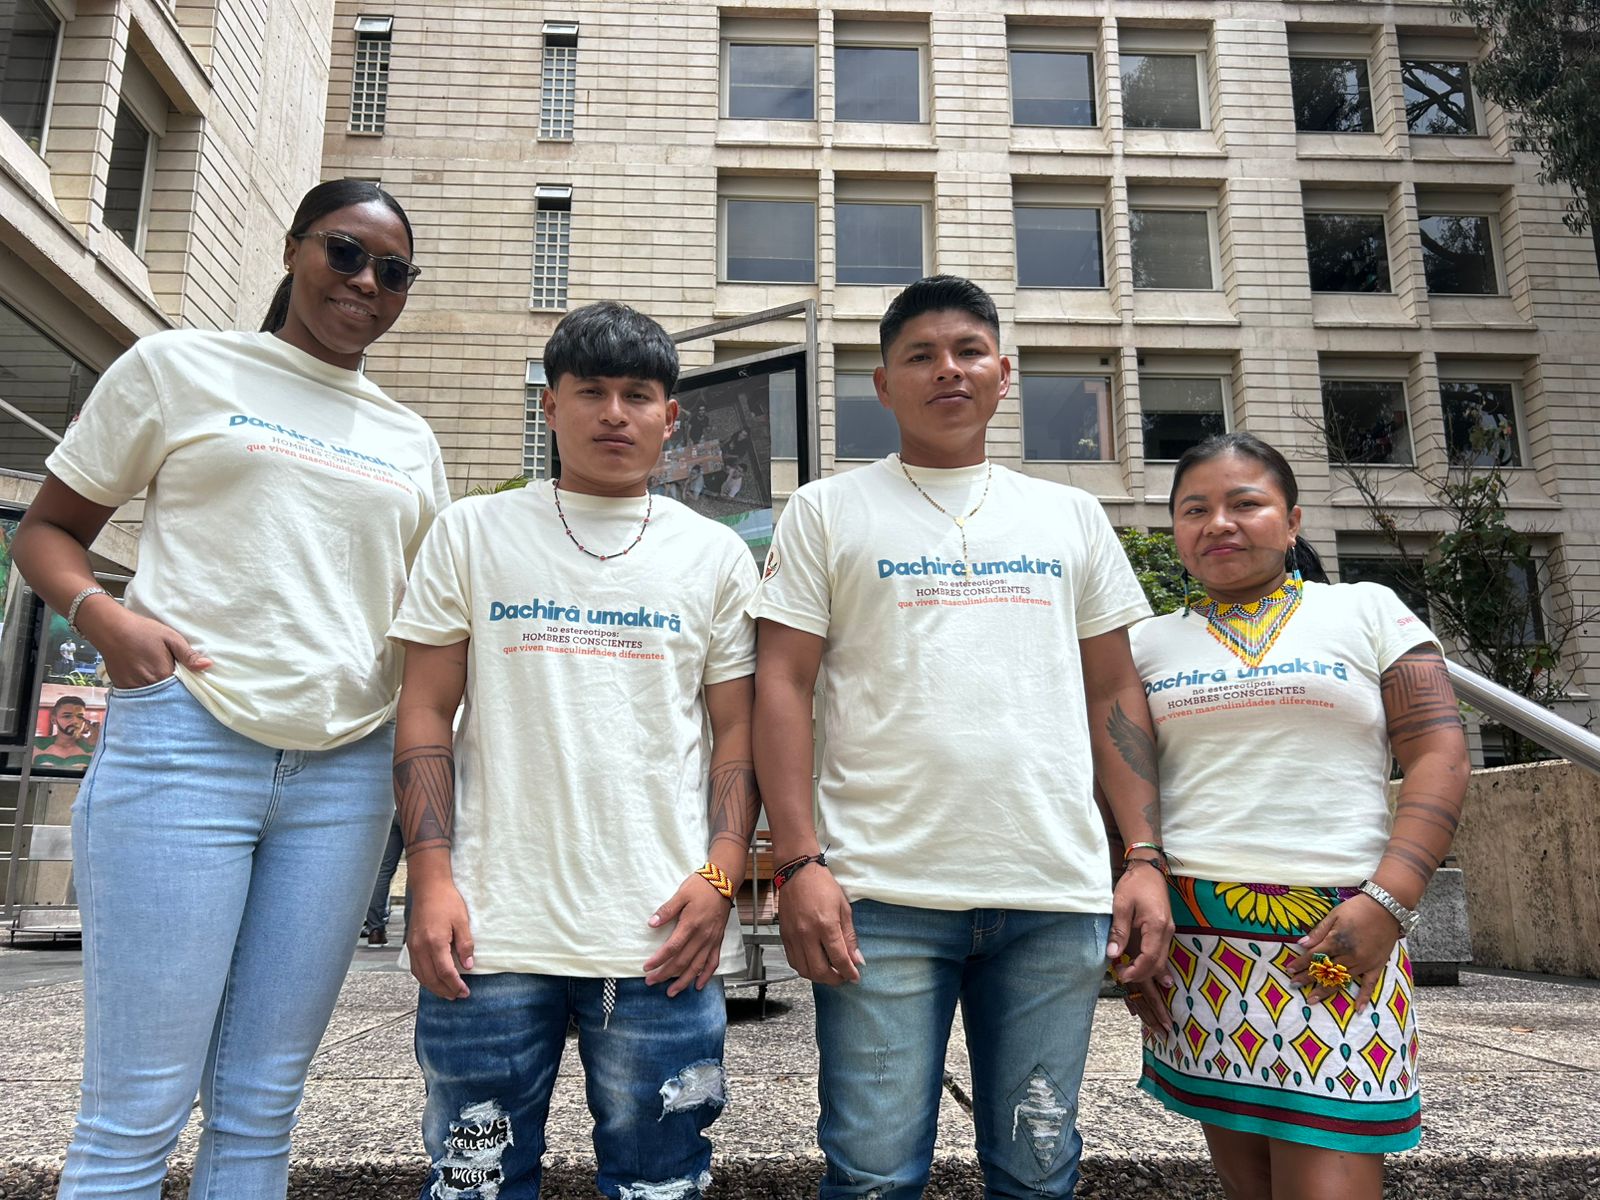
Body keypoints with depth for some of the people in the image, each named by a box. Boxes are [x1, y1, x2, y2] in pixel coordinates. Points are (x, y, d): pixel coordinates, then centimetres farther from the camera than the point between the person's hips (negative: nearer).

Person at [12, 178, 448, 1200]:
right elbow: (49, 527, 9)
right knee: (136, 1113, 0)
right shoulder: (178, 368, 7)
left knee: (261, 1106, 9)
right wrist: (102, 615, -11)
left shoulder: (410, 442, 17)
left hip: (346, 773, 4)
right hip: (186, 742, -3)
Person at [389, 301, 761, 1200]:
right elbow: (425, 716, 6)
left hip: (662, 937, 0)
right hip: (490, 931, 0)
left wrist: (721, 876, -5)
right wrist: (432, 880, -4)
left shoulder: (716, 554, 9)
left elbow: (737, 731, 8)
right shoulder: (474, 533, 9)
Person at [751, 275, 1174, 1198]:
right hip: (882, 896, -2)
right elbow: (783, 688, 1)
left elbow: (1116, 695, 14)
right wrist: (798, 863, -8)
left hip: (1057, 895, 3)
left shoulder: (1072, 516, 15)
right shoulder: (828, 512, 7)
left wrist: (1146, 858, 5)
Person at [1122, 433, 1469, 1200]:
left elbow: (1438, 756, 1)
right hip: (1190, 936, 2)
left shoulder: (1368, 610, 8)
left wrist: (1389, 899, -11)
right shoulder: (1150, 641, 13)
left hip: (1337, 931, -2)